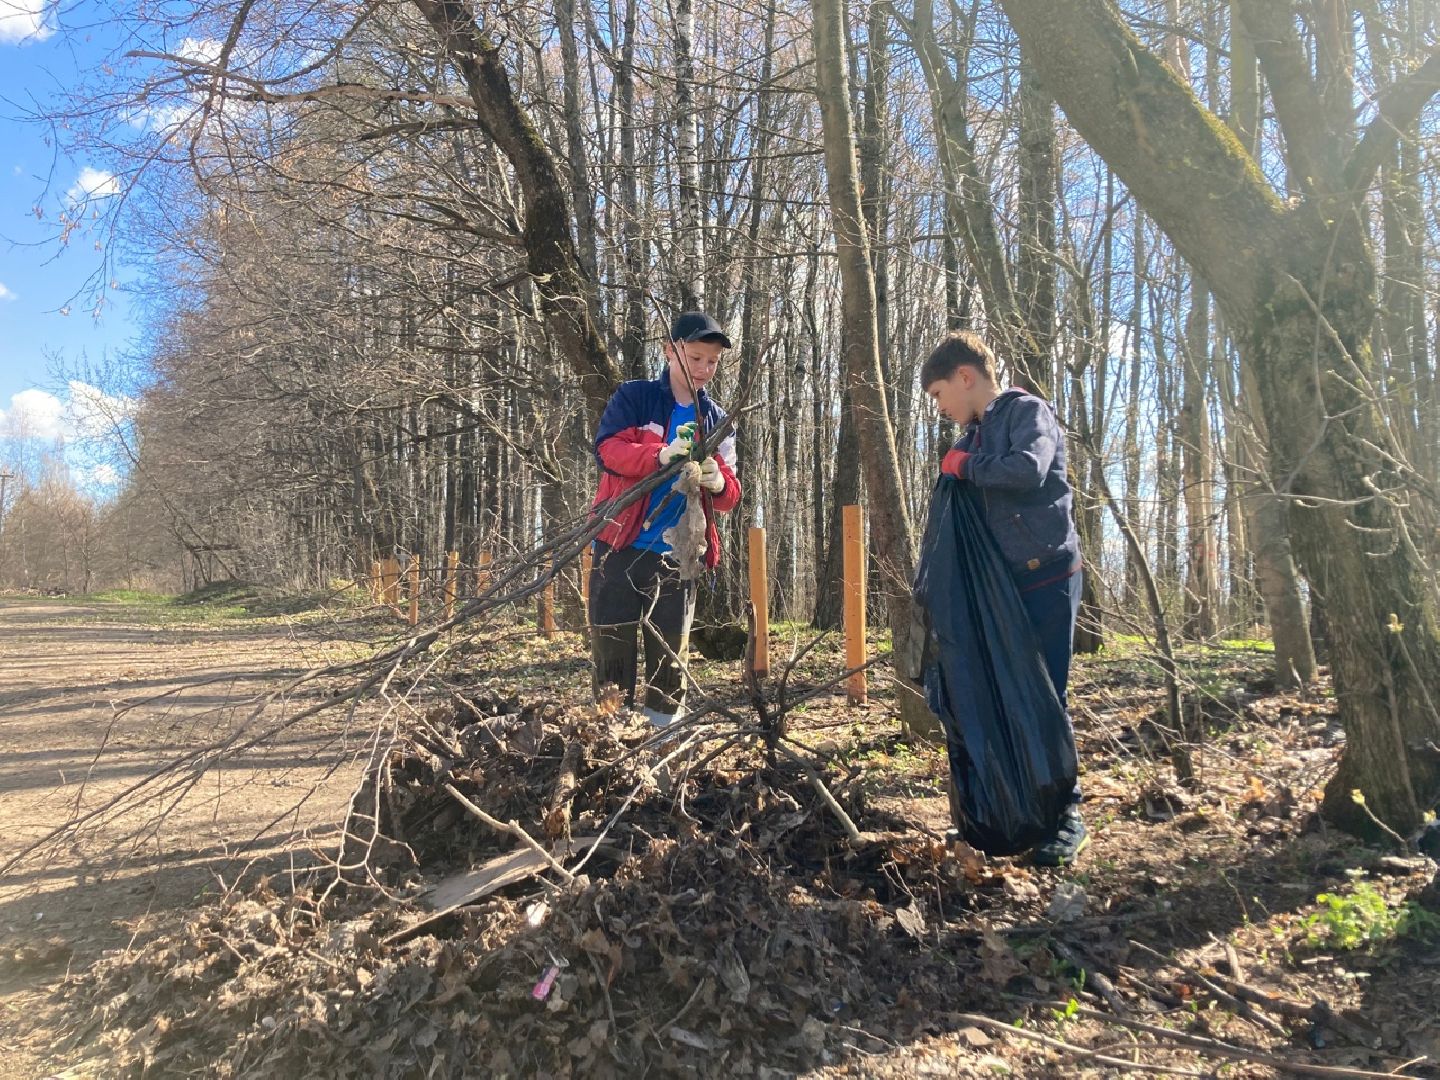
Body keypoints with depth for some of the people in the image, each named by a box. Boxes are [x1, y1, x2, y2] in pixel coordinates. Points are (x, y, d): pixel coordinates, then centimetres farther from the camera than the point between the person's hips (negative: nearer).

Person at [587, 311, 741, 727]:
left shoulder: (717, 420, 11)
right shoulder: (633, 397, 2)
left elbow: (729, 496, 7)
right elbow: (607, 448, -13)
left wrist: (719, 483, -19)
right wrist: (661, 455, -31)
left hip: (678, 554, 3)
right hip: (620, 546, -3)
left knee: (670, 652, 6)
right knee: (612, 644, 0)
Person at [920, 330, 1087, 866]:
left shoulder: (1027, 411, -5)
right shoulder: (972, 436, 16)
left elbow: (1029, 469, -27)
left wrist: (965, 466, -10)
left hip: (1047, 579, -7)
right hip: (999, 585, 7)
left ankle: (1065, 816, 9)